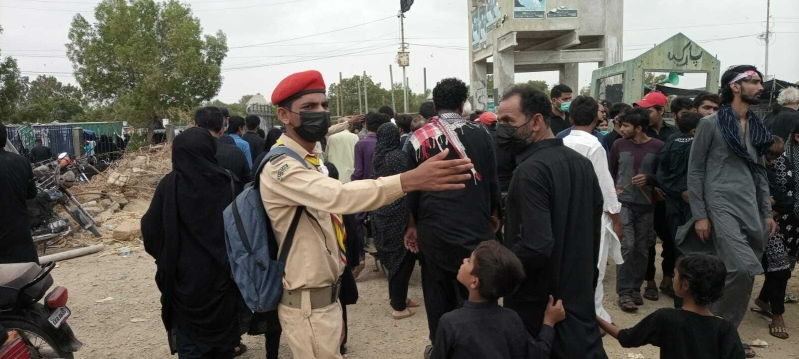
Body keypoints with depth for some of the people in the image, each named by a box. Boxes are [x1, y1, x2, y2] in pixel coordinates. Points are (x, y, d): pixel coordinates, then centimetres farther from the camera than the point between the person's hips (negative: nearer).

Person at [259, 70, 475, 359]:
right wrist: (411, 180, -48)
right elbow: (338, 195, -39)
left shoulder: (309, 162, 10)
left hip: (324, 293, 9)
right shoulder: (281, 168, -23)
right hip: (307, 303, -9)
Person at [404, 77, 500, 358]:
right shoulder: (479, 133, -3)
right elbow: (491, 179, 3)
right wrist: (493, 213, 19)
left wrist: (413, 224, 17)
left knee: (437, 292, 13)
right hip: (474, 226, -1)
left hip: (433, 229, 1)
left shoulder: (418, 138, 0)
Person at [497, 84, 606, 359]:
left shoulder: (531, 171, -23)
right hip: (580, 292, 7)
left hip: (537, 301, -7)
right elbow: (594, 221, 13)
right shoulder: (582, 162, 5)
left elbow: (536, 245, -30)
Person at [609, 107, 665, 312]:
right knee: (627, 246, -8)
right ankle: (624, 292, -1)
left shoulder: (658, 147, -4)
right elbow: (611, 172, 13)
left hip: (646, 206, 1)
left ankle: (635, 289, 22)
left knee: (642, 249, 7)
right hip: (623, 203, 0)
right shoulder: (619, 145, 2)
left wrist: (649, 179, -16)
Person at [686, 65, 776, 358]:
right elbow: (695, 171, -4)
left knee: (741, 273, 6)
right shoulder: (711, 124, -4)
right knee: (744, 269, -18)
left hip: (751, 210, 6)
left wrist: (767, 212, 13)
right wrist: (699, 215, -9)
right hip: (721, 207, -6)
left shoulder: (757, 126, 15)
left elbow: (759, 172, 19)